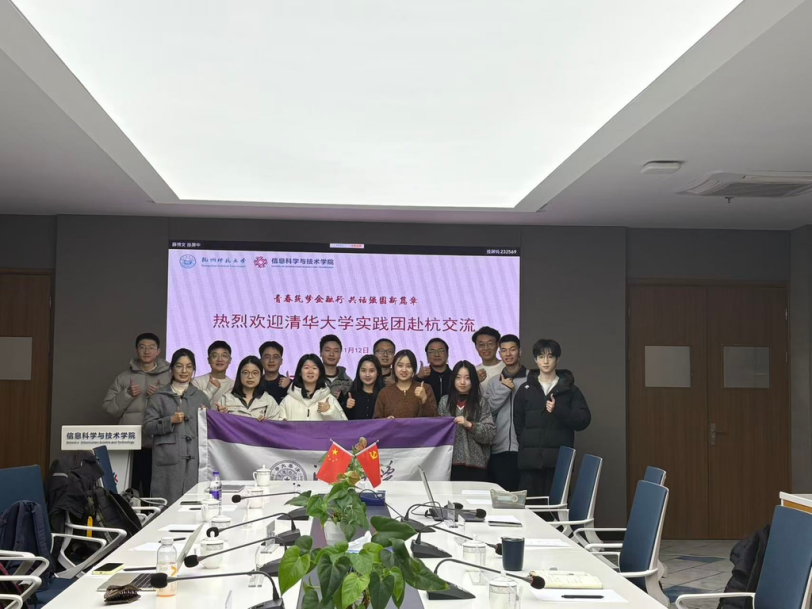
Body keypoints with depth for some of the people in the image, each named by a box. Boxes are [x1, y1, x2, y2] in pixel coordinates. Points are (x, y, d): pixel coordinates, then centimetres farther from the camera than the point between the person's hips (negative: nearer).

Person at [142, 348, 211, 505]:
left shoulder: (201, 397, 16)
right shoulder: (159, 396, 9)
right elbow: (147, 427, 3)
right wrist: (170, 420, -10)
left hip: (194, 459, 2)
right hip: (168, 460, -2)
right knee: (168, 504, -4)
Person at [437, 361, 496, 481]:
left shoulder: (480, 402, 4)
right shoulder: (444, 401, 9)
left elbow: (490, 433, -2)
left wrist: (470, 425, -14)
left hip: (475, 464, -1)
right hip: (450, 463, 1)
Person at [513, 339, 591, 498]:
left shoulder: (569, 389, 8)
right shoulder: (525, 389, 11)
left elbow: (584, 420, -1)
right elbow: (518, 422, 13)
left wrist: (559, 410, -14)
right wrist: (526, 443, 3)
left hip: (560, 458, -1)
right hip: (531, 458, 1)